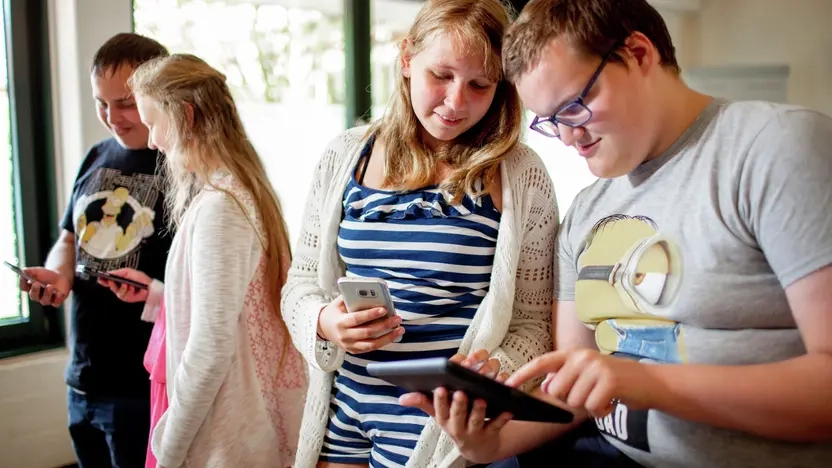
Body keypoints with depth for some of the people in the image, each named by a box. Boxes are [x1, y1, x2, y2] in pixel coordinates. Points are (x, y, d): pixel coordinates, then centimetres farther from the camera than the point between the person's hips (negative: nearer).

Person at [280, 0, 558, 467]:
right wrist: (325, 322, -14)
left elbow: (532, 322, -5)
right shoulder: (346, 157, 0)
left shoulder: (521, 175, -9)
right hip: (345, 408, 4)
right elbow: (301, 281, 7)